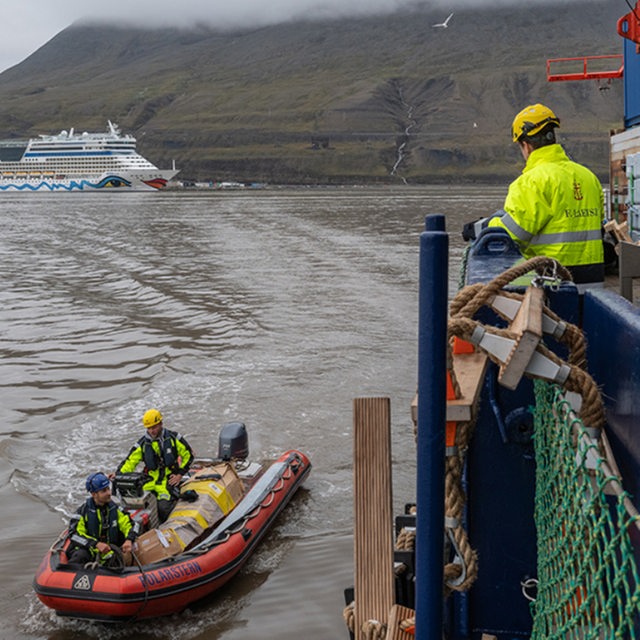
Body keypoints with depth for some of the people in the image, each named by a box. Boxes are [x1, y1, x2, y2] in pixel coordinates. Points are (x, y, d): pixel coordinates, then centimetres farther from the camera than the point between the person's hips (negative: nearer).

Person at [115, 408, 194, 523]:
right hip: (150, 479, 3)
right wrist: (119, 474, -13)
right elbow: (130, 461, 5)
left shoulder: (173, 438, 3)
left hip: (169, 479, -3)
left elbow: (188, 455, 10)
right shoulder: (143, 443, 8)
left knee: (163, 507, -28)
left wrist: (180, 474, 2)